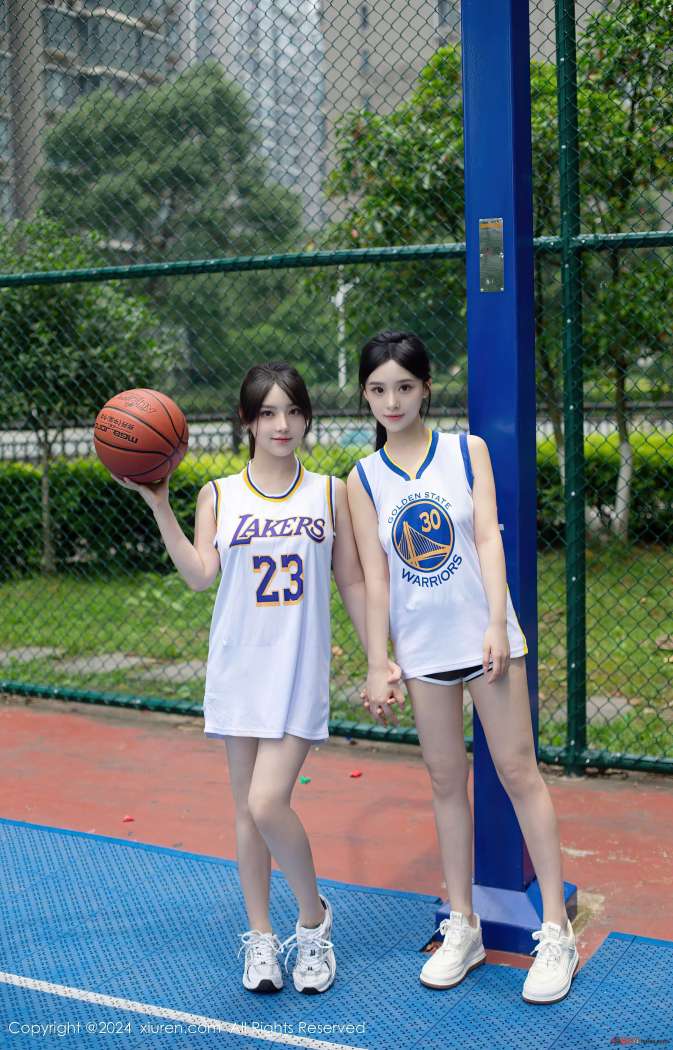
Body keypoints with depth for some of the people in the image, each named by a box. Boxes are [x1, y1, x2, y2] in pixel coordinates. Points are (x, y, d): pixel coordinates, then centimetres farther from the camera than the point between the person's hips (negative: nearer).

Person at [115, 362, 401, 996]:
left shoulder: (330, 492, 4)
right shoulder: (218, 496, 4)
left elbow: (352, 584, 8)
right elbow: (200, 575, -9)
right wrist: (158, 504, -16)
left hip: (299, 670, -2)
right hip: (238, 667, 2)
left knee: (268, 803, -13)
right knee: (246, 808, 9)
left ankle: (313, 917, 13)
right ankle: (260, 938, 25)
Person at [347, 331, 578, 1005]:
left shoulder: (467, 451, 2)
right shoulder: (363, 478, 4)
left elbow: (488, 536, -5)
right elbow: (374, 575, 1)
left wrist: (496, 624, -15)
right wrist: (377, 667, -3)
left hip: (484, 637, -2)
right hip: (420, 648, 2)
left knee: (518, 772, 0)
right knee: (446, 780, 9)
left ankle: (556, 931, 8)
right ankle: (462, 928, 21)